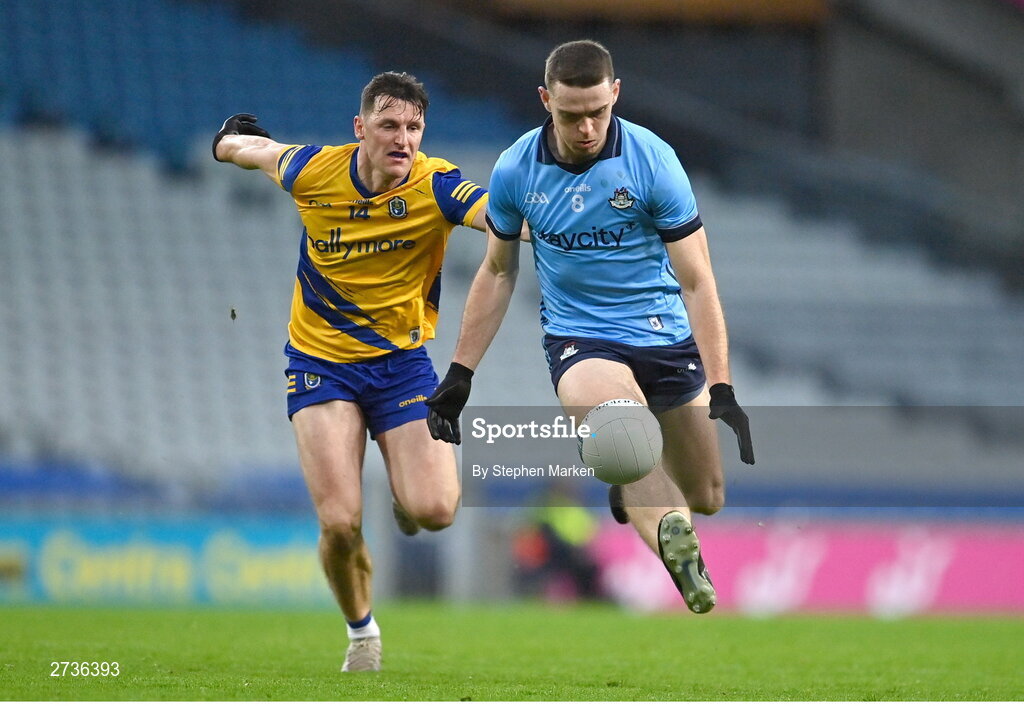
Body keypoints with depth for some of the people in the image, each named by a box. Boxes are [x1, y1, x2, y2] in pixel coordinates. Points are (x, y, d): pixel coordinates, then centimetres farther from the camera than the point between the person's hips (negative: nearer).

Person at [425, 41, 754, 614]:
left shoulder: (652, 161, -15)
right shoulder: (516, 172, -8)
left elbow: (697, 282, -14)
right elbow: (498, 274, 9)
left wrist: (722, 390, -22)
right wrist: (460, 374, 7)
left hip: (666, 336, 1)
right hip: (579, 340, -1)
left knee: (707, 501, 6)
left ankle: (630, 493, 40)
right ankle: (674, 543, -57)